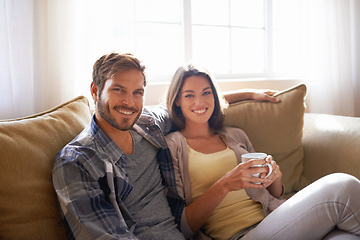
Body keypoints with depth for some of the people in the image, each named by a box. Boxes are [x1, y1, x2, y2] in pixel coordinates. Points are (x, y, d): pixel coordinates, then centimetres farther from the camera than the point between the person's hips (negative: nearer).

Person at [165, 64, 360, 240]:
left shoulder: (236, 136, 18)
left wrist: (275, 176, -2)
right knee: (342, 187, -21)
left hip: (272, 219, 5)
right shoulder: (171, 145, 4)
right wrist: (224, 186, -19)